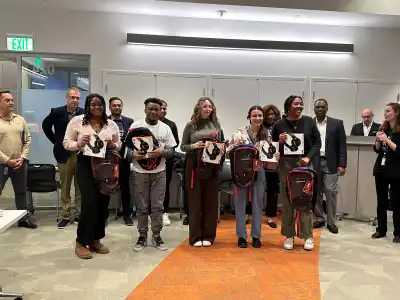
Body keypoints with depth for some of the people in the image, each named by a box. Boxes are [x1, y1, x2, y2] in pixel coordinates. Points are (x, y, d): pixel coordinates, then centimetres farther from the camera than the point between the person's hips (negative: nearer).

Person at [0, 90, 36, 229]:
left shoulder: (20, 119, 5)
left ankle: (24, 218, 27)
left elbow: (27, 140, 8)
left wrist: (22, 158, -3)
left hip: (19, 164, 4)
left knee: (21, 192, 14)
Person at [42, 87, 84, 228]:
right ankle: (66, 216, 16)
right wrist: (56, 141, 7)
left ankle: (80, 214, 16)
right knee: (65, 187, 7)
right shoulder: (57, 112, -2)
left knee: (80, 186, 7)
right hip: (64, 154, 0)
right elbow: (45, 125, 12)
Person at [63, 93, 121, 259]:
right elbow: (66, 143, 1)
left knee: (103, 203, 7)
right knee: (90, 203, -9)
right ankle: (81, 242, 7)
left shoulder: (111, 124, 8)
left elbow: (118, 145, 14)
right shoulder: (77, 121, 0)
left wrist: (113, 145, -9)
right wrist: (78, 144, -19)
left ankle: (95, 239, 23)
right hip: (85, 165, -4)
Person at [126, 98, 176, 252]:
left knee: (157, 206, 6)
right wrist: (133, 154, -21)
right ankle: (142, 236, 19)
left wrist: (162, 152, -17)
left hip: (159, 172, 1)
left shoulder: (165, 128, 4)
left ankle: (157, 236, 18)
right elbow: (127, 147, 1)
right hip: (140, 172, -1)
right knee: (142, 207, 6)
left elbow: (171, 150, 4)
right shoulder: (136, 126, 0)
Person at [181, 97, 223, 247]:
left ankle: (208, 235, 18)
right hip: (194, 166, -2)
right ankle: (195, 236, 13)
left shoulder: (216, 125, 9)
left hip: (212, 167, 3)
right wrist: (194, 146, -17)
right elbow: (182, 146, 2)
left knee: (211, 201, 6)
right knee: (195, 201, 3)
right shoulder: (191, 125, 1)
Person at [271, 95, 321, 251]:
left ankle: (308, 237, 12)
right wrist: (279, 142, -14)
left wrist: (308, 157, -8)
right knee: (287, 200, 3)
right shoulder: (279, 124, 3)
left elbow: (317, 142, 5)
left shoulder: (309, 121, 5)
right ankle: (289, 236, 14)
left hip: (306, 164, 0)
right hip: (286, 164, 0)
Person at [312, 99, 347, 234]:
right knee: (315, 192, 6)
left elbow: (342, 145, 0)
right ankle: (319, 218, 21)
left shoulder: (337, 123, 2)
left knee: (331, 191, -4)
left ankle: (331, 222, 8)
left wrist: (342, 165, -7)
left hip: (330, 163, -1)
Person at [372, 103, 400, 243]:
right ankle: (381, 230, 19)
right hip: (381, 169, 5)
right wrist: (378, 140, -6)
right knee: (381, 201, 10)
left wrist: (387, 140, -18)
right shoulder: (383, 128, 8)